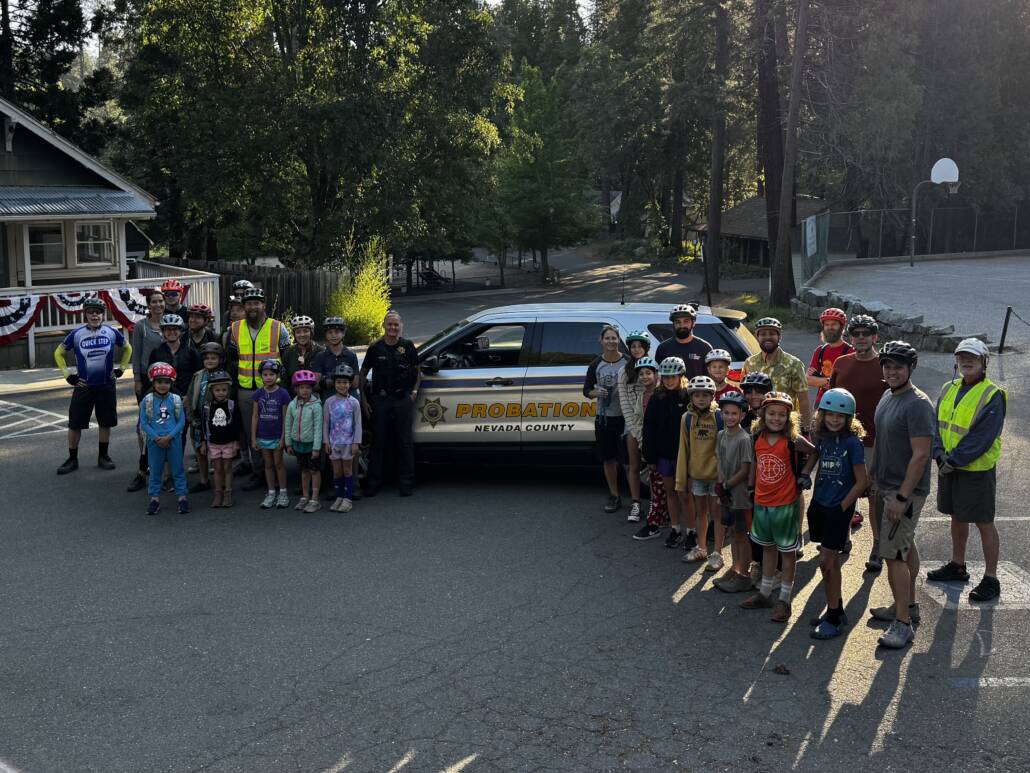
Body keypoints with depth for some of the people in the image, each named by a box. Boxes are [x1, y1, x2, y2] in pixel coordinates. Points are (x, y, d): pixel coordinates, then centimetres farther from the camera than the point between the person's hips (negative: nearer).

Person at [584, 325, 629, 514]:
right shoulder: (596, 365, 4)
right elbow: (586, 390, 10)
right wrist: (596, 393, -12)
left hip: (625, 417, -3)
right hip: (604, 418, 3)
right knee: (608, 458, 9)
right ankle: (614, 496, 22)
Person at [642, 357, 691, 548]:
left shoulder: (688, 397, -9)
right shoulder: (657, 398, 3)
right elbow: (649, 429, 3)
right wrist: (650, 458, 1)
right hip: (663, 453, 4)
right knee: (670, 491, 12)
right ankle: (675, 530, 22)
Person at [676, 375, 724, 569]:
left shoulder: (719, 417, -12)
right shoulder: (687, 418, -2)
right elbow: (684, 449, 2)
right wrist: (682, 479, 3)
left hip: (716, 473, -4)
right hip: (696, 473, 4)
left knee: (716, 513, 6)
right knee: (700, 511, 17)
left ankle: (717, 553, 15)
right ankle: (701, 548, 31)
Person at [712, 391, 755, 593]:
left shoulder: (744, 439, -18)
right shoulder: (721, 435, 4)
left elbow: (745, 471, -17)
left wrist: (726, 486, -10)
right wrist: (720, 485, -4)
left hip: (740, 493, -7)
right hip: (726, 494, 7)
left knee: (741, 534, 2)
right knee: (732, 531, 17)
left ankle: (744, 575, 11)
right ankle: (735, 569, 29)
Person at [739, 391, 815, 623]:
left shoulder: (793, 441, -16)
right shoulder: (757, 439, -3)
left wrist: (803, 475, -9)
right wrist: (752, 490, 8)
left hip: (786, 505, -5)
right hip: (761, 503, 5)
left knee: (787, 551, 8)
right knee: (767, 548, 20)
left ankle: (784, 599, 19)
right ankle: (765, 593, 33)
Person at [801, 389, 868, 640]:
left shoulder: (853, 442, -13)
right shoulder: (822, 438, 4)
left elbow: (862, 482, -12)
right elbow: (812, 459, 19)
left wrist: (842, 507, -10)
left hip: (838, 510, -6)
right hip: (819, 506, 6)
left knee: (827, 562, -4)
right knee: (831, 562, 14)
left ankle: (833, 619, 8)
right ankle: (837, 611, 27)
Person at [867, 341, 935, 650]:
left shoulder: (917, 405, -20)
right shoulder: (888, 396, 8)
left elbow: (920, 455, -23)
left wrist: (902, 497, -24)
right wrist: (876, 478, 16)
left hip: (905, 491, -9)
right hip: (887, 486, 9)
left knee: (894, 554, -9)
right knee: (905, 547, 20)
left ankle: (903, 624, -3)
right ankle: (908, 605, 32)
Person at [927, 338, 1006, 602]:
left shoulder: (992, 396, -14)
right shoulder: (949, 389, 7)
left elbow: (981, 439, -20)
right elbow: (937, 425, 5)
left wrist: (954, 460, -20)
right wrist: (940, 454, -10)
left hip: (977, 470, -6)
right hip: (949, 468, 7)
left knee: (984, 523, 1)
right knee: (957, 517, 19)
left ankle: (991, 580, 9)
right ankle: (957, 566, 34)